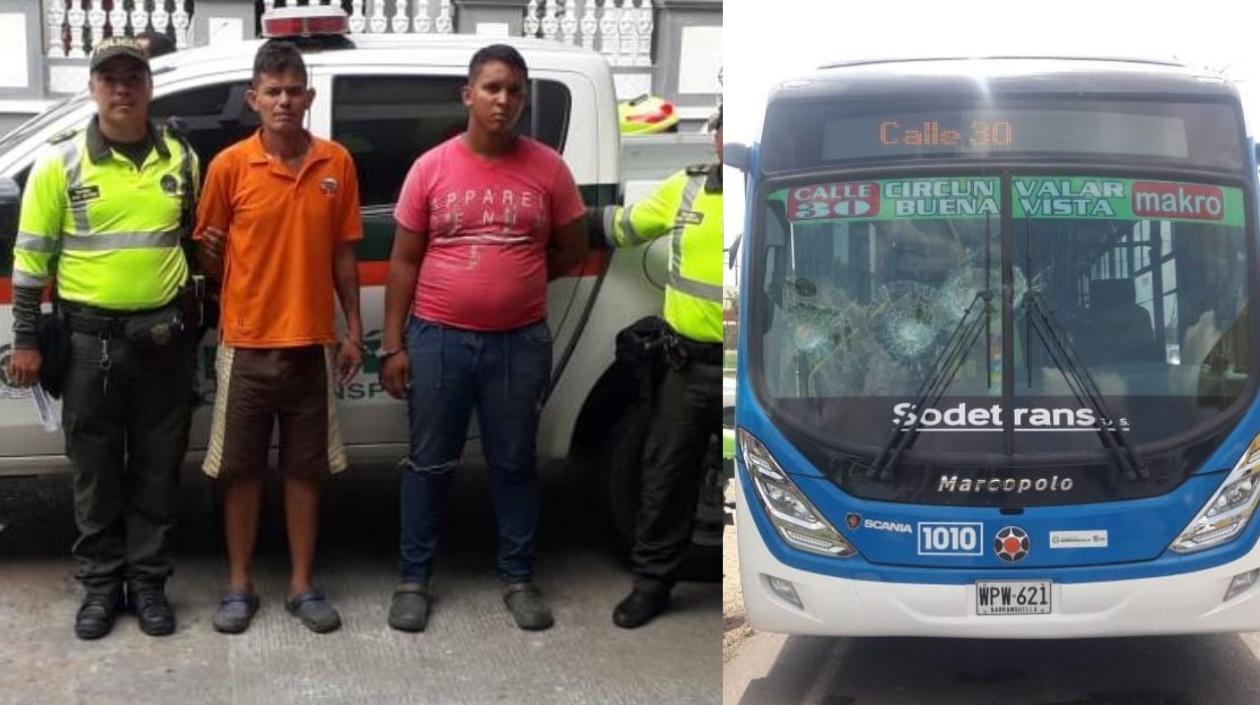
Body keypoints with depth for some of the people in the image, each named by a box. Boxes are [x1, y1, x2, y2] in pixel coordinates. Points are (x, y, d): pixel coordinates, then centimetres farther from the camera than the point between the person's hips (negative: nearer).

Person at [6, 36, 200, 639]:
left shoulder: (180, 158, 3)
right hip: (91, 337, -2)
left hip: (164, 335, 2)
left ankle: (148, 580, 20)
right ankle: (101, 583, 20)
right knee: (96, 469, 7)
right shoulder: (61, 162, -4)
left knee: (157, 467, 8)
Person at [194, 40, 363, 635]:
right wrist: (211, 251, -11)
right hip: (247, 346, -1)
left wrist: (354, 330, 6)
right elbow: (207, 252, 7)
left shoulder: (337, 163, 1)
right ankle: (239, 585, 20)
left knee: (306, 469, 9)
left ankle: (302, 586, 20)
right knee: (241, 470, 7)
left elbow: (343, 253, 7)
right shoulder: (229, 166, -5)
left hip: (312, 344, 1)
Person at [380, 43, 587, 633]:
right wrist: (392, 344, -2)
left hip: (520, 342, 1)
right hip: (438, 339, 0)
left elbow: (573, 250, 9)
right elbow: (404, 260, 1)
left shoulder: (548, 168, -2)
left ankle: (518, 578, 24)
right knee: (429, 464, 9)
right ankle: (414, 578, 22)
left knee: (514, 463, 11)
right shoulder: (431, 168, -3)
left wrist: (515, 281, 9)